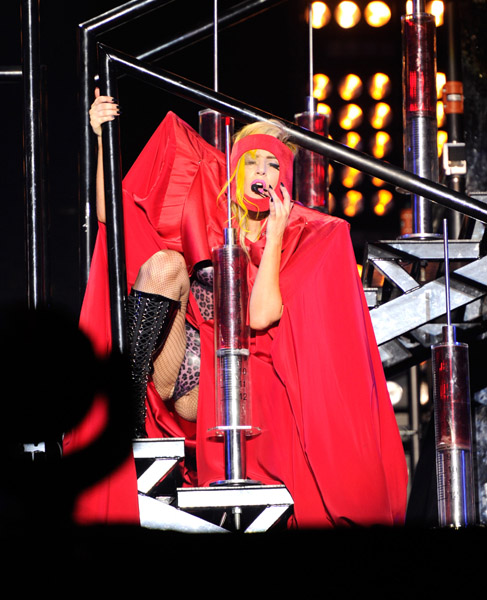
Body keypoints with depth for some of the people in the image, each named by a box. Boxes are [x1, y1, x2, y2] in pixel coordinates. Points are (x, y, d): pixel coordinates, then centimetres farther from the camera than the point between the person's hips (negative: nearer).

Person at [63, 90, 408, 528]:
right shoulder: (206, 214, 9)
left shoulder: (302, 239, 4)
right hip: (177, 374, 1)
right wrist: (101, 136, -8)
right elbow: (111, 212, 2)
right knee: (165, 262, -20)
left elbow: (260, 318, -12)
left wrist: (274, 235, -12)